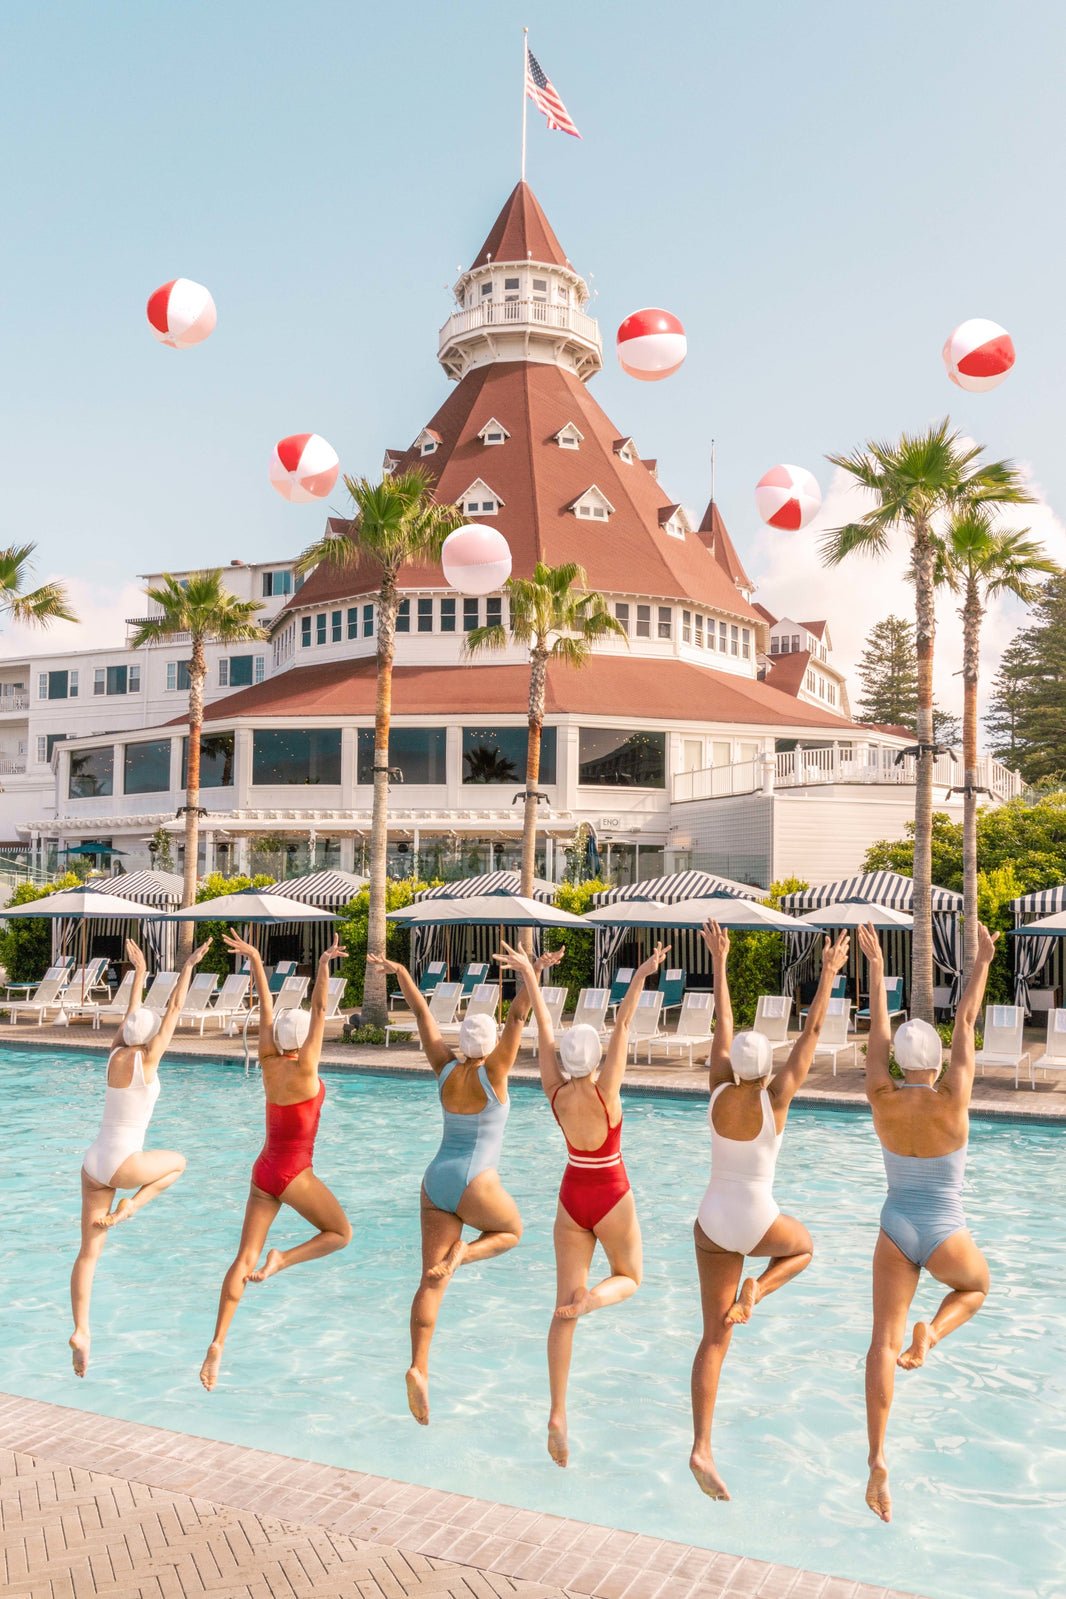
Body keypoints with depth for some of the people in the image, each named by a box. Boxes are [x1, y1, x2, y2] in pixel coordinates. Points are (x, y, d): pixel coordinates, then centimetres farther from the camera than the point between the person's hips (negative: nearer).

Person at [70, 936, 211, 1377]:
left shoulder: (114, 1054, 4)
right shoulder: (146, 1059, -11)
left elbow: (131, 1013, 20)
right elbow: (173, 1009, -7)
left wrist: (139, 971, 30)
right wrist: (188, 967, 0)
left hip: (93, 1162, 7)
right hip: (122, 1163, -6)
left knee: (88, 1251, 11)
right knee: (177, 1162, 23)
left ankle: (81, 1332, 8)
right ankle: (131, 1205, 4)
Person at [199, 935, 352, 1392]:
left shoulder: (268, 1062, -2)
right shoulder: (303, 1068, -16)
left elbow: (266, 1006, 4)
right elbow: (320, 1011, -22)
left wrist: (254, 959, 10)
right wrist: (324, 966, -26)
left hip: (264, 1170, 6)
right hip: (294, 1174, -6)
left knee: (245, 1258, 6)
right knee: (340, 1233, 14)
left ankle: (217, 1343, -1)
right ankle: (282, 1258, -7)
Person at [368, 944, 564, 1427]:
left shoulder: (445, 1067, 4)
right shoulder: (492, 1072, -8)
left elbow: (423, 1014, 11)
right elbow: (517, 1017, -13)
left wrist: (400, 972, 17)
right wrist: (535, 971, -15)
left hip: (436, 1180, 5)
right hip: (476, 1184, -5)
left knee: (431, 1282, 5)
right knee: (511, 1231, 25)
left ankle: (419, 1368, -7)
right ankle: (462, 1253, -4)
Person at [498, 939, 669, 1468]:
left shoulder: (555, 1092, -11)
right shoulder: (605, 1091, -20)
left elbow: (543, 1027, -8)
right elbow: (622, 1026, -22)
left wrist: (528, 974, -2)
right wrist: (640, 977, -23)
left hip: (572, 1201, 3)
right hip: (612, 1199, -3)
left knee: (563, 1311, 6)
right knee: (628, 1277, 23)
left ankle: (557, 1415, -2)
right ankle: (592, 1296, -13)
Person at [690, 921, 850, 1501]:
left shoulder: (718, 1091, -8)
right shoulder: (774, 1099, -15)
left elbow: (722, 1025, 1)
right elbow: (811, 1033, -11)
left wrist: (719, 961, 8)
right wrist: (829, 974, -5)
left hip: (712, 1224, 3)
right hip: (758, 1223, -3)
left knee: (714, 1339, 10)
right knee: (802, 1247, 33)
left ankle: (702, 1449, 3)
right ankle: (754, 1292, 5)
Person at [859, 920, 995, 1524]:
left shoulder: (882, 1099, -10)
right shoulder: (952, 1101, -17)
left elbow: (879, 1029, -1)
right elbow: (966, 1025, -10)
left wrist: (876, 965, 8)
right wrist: (982, 963, -2)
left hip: (896, 1231, 2)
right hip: (947, 1235, -2)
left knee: (883, 1340, 5)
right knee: (976, 1287, 32)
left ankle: (878, 1460, -5)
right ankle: (931, 1333, 3)